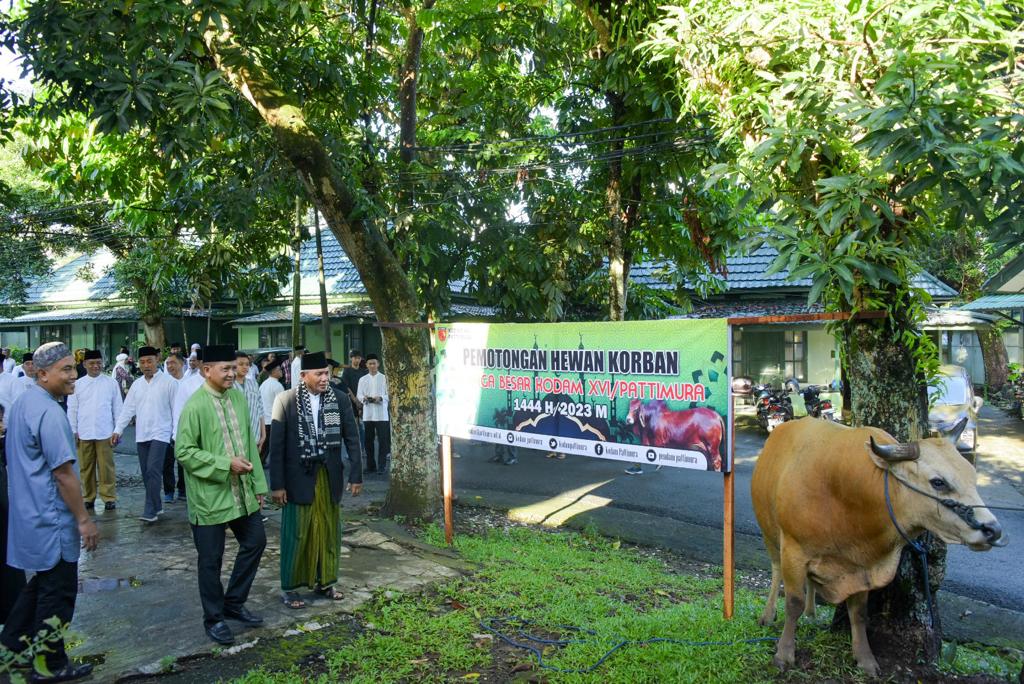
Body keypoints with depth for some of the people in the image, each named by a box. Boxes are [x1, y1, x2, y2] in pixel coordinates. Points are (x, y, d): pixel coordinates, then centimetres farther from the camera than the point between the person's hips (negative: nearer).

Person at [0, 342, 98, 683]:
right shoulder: (49, 413, -23)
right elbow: (63, 474, -23)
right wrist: (84, 520, -18)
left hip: (30, 513, 10)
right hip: (51, 519, -10)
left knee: (42, 583, 24)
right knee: (58, 592, 5)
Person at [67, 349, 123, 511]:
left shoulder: (111, 383, 3)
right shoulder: (78, 384, 6)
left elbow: (118, 407, 5)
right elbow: (72, 409, 8)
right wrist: (73, 431, 3)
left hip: (105, 433, -1)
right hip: (84, 433, 2)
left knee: (106, 467, 0)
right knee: (86, 467, 8)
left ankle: (109, 497, 7)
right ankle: (88, 497, 19)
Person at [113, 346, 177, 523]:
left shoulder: (168, 382, -6)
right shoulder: (136, 384, 11)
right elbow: (128, 409, 11)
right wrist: (117, 430, 3)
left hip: (160, 434, -6)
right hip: (141, 435, 6)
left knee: (153, 470, -13)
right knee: (146, 473, 11)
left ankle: (150, 511, -9)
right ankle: (156, 506, 23)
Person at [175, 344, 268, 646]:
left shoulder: (238, 397, 4)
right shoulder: (195, 406, -16)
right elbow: (184, 452, -16)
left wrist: (258, 483, 9)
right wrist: (226, 464, -22)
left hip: (242, 492, 7)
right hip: (210, 496, -7)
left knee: (255, 541, 14)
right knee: (211, 560, 6)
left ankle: (233, 603, 32)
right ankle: (214, 618, 25)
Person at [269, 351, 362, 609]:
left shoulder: (339, 400, -1)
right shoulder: (286, 400, -9)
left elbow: (352, 438, 3)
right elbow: (276, 445, -7)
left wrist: (356, 475, -1)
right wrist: (277, 484, -9)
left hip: (329, 476, 3)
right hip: (299, 477, -3)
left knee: (329, 531, 11)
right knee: (296, 533, 6)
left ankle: (323, 582, 27)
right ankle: (290, 588, 21)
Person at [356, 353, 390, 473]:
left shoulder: (384, 378, 2)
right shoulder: (362, 379, 10)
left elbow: (389, 394, 0)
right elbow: (358, 394, 8)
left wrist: (380, 398, -17)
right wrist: (364, 398, -12)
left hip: (381, 414, -3)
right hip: (367, 414, 3)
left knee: (383, 440, -3)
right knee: (368, 440, 7)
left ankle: (382, 465, 4)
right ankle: (370, 465, 16)